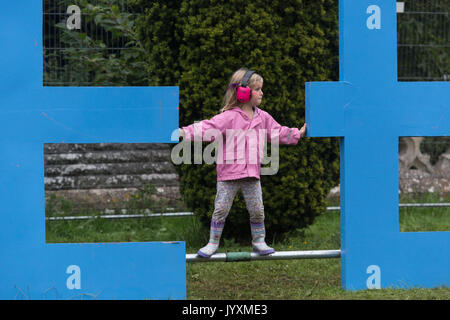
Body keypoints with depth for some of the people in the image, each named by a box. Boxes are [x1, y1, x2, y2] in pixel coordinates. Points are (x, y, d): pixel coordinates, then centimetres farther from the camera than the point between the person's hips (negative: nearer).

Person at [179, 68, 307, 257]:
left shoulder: (262, 117, 10)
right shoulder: (229, 117, -10)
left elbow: (277, 133, 23)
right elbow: (207, 128, -18)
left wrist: (299, 134, 22)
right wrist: (185, 133, -30)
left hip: (252, 174, 5)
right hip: (229, 173, -5)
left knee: (257, 210, 6)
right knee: (221, 209, -2)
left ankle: (259, 242, 20)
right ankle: (213, 243, 9)